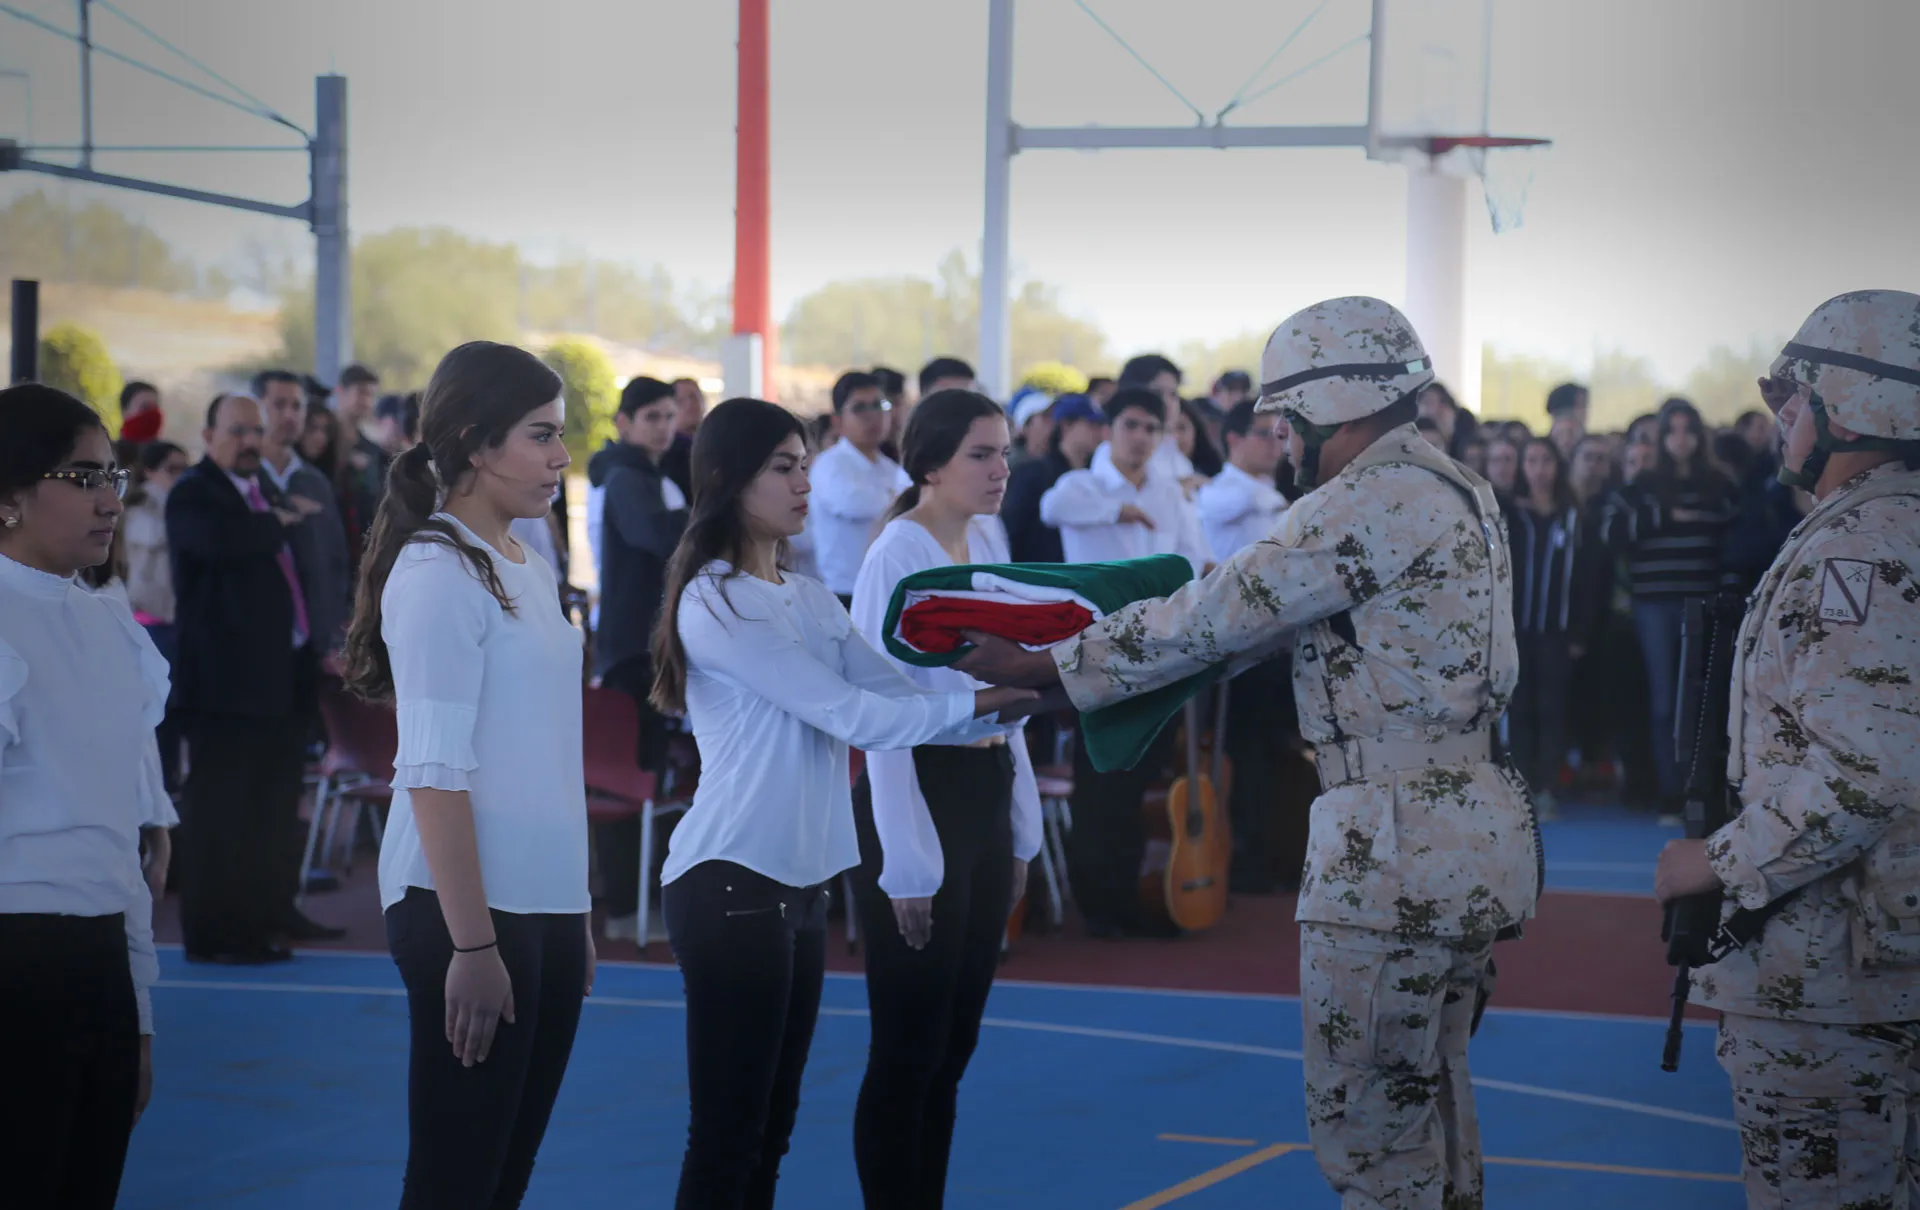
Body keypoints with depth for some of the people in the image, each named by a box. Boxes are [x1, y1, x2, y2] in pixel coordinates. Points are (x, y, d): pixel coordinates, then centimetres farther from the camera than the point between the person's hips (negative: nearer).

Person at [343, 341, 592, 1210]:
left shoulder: (530, 571, 14)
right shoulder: (438, 573, -10)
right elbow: (435, 775, -15)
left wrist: (575, 920, 12)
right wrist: (472, 944, -20)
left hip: (548, 908, 8)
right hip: (466, 910, -8)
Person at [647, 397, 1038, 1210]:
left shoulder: (809, 601, 14)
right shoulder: (715, 603, -12)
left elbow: (898, 695, 4)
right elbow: (850, 715, -17)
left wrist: (1006, 699, -9)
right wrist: (975, 703, -16)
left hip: (803, 883, 9)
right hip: (731, 884, -9)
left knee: (770, 1127, 12)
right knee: (725, 1134, -5)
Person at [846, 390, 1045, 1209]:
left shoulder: (989, 541, 9)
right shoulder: (898, 556, -14)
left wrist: (1020, 827, 14)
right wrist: (907, 864, -17)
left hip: (986, 794, 8)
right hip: (918, 796, -8)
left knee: (951, 1049, 12)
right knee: (908, 1052, -2)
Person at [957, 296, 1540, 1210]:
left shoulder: (1377, 500, -16)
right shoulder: (1452, 492, 16)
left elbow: (1223, 614, -16)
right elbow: (1261, 619, 17)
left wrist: (1038, 668, -8)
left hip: (1396, 849, -10)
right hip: (1471, 827, 10)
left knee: (1365, 1125, -2)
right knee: (1430, 1102, 18)